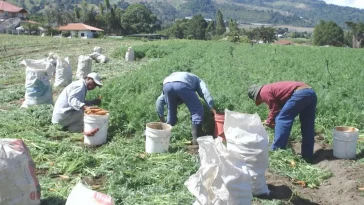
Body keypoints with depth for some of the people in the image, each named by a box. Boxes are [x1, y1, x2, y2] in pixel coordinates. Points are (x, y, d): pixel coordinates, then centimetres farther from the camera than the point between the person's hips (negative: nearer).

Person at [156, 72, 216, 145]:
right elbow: (205, 92, 15)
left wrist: (162, 118, 40)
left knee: (171, 112, 26)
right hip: (182, 84, -4)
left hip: (167, 84, 4)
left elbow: (159, 100, 35)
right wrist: (212, 107, 8)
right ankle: (196, 139, 9)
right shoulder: (197, 80, 39)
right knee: (197, 111, 10)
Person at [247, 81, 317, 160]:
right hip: (311, 92, 10)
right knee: (307, 127, 13)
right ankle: (307, 155, 19)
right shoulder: (271, 88, 31)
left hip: (300, 93, -10)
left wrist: (269, 121, 17)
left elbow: (275, 109, 2)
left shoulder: (264, 92, 3)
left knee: (281, 119, -3)